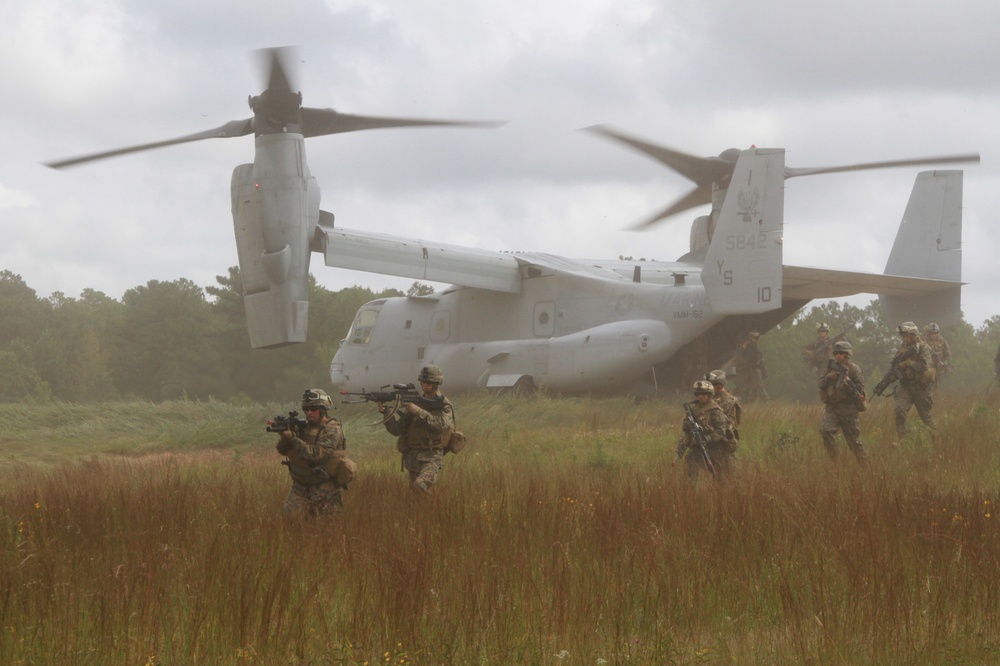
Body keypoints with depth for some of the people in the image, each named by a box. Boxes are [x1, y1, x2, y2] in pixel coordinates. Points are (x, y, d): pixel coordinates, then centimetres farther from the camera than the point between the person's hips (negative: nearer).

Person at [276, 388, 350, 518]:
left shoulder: (332, 430, -13)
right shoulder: (303, 427, 8)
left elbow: (316, 454, -25)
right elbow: (282, 450, 2)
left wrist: (293, 439, -29)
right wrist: (285, 437, -21)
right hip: (301, 487, 6)